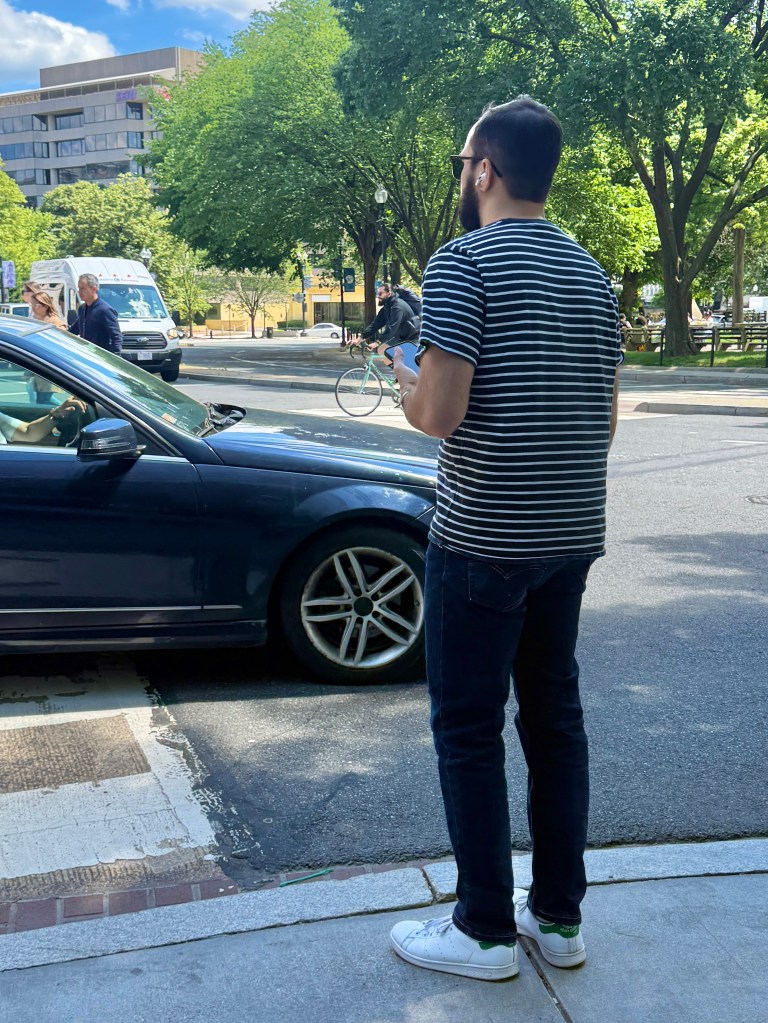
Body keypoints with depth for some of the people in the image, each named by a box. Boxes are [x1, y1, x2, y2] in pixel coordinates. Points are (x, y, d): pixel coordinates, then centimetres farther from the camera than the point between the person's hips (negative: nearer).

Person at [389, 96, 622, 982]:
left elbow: (438, 411, -19)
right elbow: (604, 420, 14)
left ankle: (485, 931, 16)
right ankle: (559, 915, 26)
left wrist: (405, 385, 2)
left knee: (468, 731, 5)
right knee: (555, 717, 15)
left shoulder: (464, 261, -11)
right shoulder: (592, 274, 11)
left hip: (481, 539, -7)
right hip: (572, 535, 7)